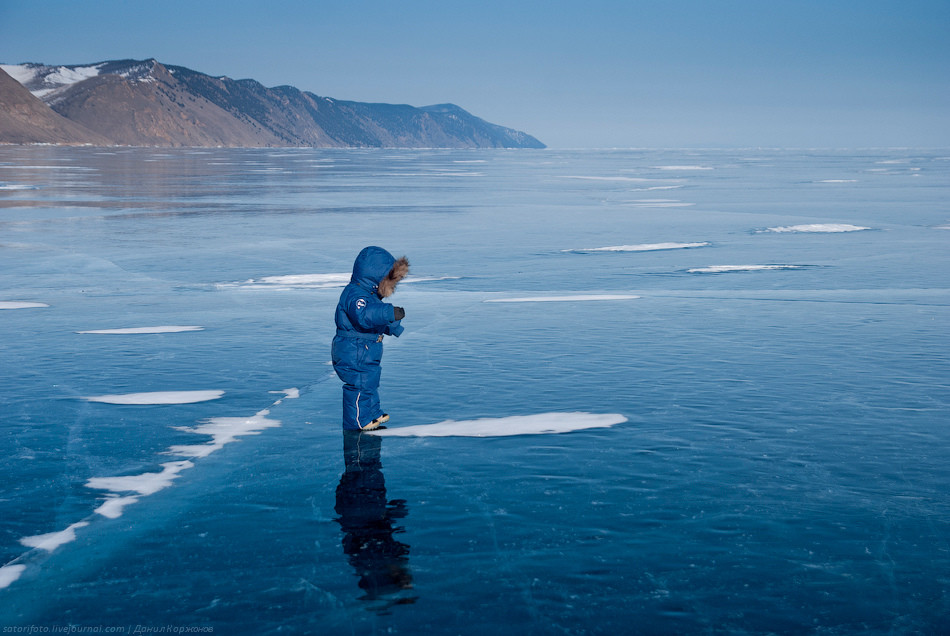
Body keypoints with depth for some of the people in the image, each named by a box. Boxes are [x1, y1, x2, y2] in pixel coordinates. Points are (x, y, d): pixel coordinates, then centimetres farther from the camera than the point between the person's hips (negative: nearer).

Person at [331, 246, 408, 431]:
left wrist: (396, 328, 38)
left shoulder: (369, 293, 12)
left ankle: (373, 414, 37)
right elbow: (364, 315, -46)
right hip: (354, 354, -11)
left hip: (366, 354, 11)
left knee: (370, 382, 22)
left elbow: (379, 322, 29)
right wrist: (390, 313, -53)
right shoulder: (355, 295, -25)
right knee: (359, 384, -3)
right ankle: (357, 422, 10)